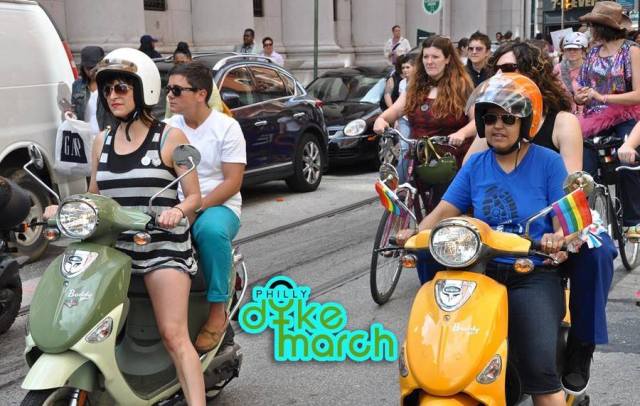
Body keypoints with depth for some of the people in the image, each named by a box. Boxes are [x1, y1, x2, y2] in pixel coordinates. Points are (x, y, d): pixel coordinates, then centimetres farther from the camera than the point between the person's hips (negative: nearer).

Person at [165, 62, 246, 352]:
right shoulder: (169, 128, 11)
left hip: (218, 206, -4)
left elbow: (233, 181, -10)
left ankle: (218, 310, -26)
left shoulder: (226, 127, -4)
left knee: (210, 229, -40)